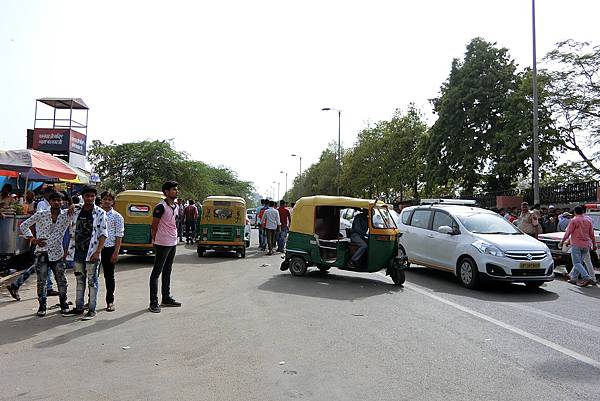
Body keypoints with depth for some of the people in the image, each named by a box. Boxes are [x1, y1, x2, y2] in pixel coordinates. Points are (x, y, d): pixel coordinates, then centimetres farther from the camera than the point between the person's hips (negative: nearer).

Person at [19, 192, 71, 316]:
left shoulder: (67, 215, -3)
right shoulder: (40, 215, -2)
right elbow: (24, 225, 5)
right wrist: (33, 239, -3)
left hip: (57, 253, 0)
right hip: (42, 252, 0)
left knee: (61, 280, 7)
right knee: (41, 280, 5)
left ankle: (63, 303, 22)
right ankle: (42, 305, 18)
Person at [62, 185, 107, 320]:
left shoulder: (100, 213, -4)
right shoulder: (76, 210, 9)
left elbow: (103, 234, -7)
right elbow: (72, 231, 15)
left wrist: (98, 252, -16)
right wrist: (69, 249, 11)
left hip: (91, 253, -5)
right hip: (77, 252, 5)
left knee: (92, 281, 1)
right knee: (79, 280, 14)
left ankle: (92, 310, 8)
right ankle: (78, 308, 24)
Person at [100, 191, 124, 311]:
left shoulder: (117, 216, 0)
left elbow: (119, 236, -3)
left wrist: (116, 252, -9)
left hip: (109, 248, -2)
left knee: (109, 276, 7)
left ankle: (110, 302, 17)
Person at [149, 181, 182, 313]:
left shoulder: (176, 207, 10)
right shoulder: (161, 207, -15)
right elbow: (154, 225, -10)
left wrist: (174, 236, 13)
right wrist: (156, 240, -4)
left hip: (173, 243, 8)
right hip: (162, 244, -8)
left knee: (167, 272, 17)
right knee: (156, 272, -2)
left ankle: (166, 298, 27)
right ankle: (153, 303, 3)